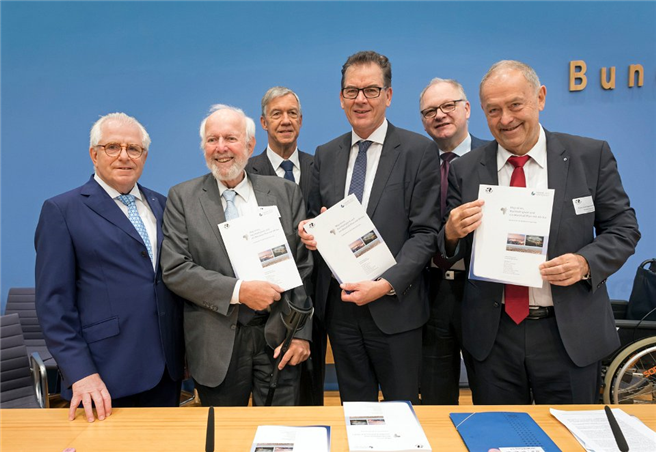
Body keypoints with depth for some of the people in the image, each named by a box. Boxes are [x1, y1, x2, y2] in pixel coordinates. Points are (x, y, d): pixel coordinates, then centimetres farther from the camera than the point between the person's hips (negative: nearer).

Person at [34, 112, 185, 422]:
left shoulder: (161, 205, 10)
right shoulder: (62, 211, -5)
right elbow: (54, 301, -8)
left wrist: (186, 347, 9)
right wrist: (80, 373, -14)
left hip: (167, 368, 5)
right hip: (106, 375, -5)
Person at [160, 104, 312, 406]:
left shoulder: (285, 192, 4)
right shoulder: (183, 197, 1)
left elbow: (303, 266, 2)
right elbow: (175, 270, -7)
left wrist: (301, 333, -4)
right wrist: (238, 290, -17)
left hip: (278, 337, 1)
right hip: (218, 345, 0)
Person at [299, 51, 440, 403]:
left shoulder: (419, 151, -5)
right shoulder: (325, 155, 9)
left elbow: (425, 232, -9)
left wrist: (387, 284, -18)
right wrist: (309, 232, -7)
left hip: (394, 307, -3)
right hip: (340, 305, 4)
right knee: (354, 410, 18)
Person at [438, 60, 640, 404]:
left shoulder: (591, 156, -2)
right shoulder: (464, 170, -1)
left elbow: (623, 228, 1)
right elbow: (448, 256, 2)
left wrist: (586, 263, -18)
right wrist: (451, 234, -20)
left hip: (571, 335, 0)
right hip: (494, 336, 1)